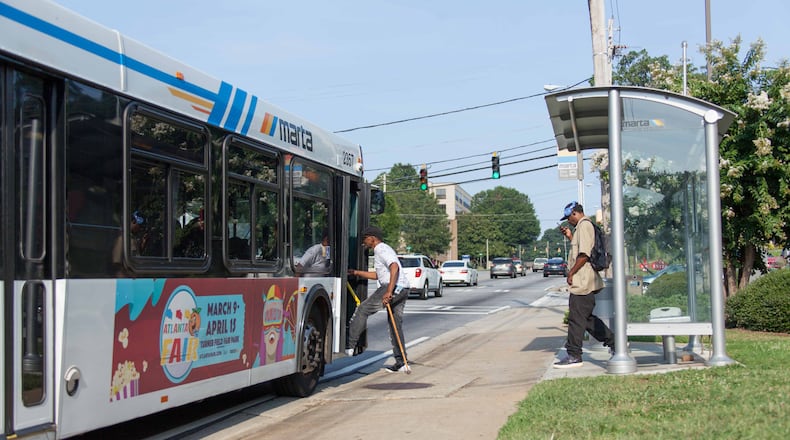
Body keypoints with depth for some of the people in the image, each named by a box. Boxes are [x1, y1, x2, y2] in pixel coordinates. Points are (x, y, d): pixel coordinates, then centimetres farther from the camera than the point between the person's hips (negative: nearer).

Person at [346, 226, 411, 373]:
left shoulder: (381, 249, -6)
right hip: (402, 289, 10)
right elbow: (378, 275, 35)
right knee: (396, 324, 10)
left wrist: (389, 291, -29)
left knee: (362, 309, -5)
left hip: (394, 287, -10)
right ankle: (401, 362, 8)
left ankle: (349, 345, -5)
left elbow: (394, 267, -23)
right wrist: (356, 272, 34)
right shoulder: (382, 249, 27)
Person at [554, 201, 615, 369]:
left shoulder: (584, 225, -12)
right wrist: (570, 237, 20)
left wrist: (571, 273, -16)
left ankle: (573, 356, -1)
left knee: (576, 318, -6)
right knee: (586, 317, 15)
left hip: (582, 283, -10)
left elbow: (584, 254, -21)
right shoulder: (584, 225, 20)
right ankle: (614, 342, 18)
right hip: (585, 283, 10)